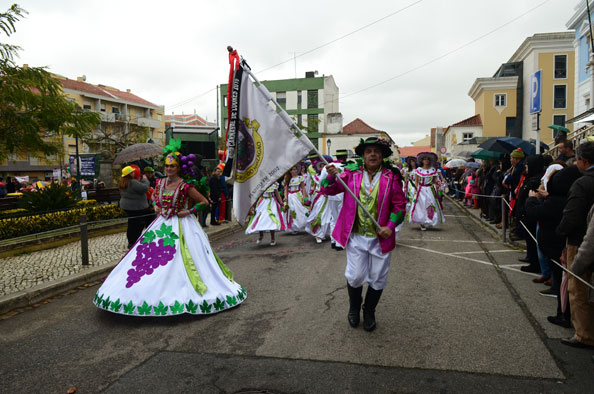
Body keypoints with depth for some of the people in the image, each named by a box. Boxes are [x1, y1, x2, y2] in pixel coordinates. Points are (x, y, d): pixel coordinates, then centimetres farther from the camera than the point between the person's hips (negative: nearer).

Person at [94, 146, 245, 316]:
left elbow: (204, 201, -11)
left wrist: (189, 211, -13)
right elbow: (154, 196, 27)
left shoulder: (185, 186, -14)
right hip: (162, 224, 7)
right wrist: (156, 207, 9)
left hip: (182, 226, -6)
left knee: (181, 262, -5)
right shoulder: (160, 182, 5)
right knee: (151, 256, 7)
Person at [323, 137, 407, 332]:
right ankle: (354, 308, 34)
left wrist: (391, 226, -13)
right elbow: (329, 190, 1)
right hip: (355, 236, 0)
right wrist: (331, 177, -19)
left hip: (380, 237, 1)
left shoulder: (391, 177, -3)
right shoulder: (351, 174, -1)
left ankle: (369, 312, 35)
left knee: (377, 279, 11)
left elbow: (400, 205, 0)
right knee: (355, 276, 5)